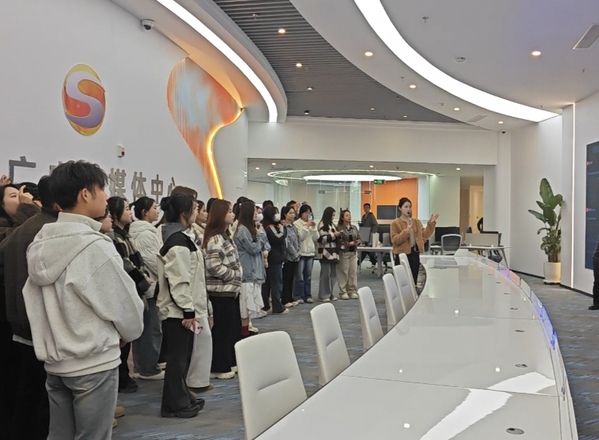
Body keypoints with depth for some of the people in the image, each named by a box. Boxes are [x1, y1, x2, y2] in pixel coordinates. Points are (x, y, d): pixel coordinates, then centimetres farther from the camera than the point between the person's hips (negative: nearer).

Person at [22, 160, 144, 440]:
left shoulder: (40, 244, 4)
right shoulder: (95, 246, -19)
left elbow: (34, 301, 9)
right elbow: (125, 305, -13)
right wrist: (129, 333, 8)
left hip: (54, 361, 8)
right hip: (94, 363, -7)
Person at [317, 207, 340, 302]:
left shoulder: (332, 225, 19)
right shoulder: (322, 224, -7)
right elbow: (322, 238, -15)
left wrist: (338, 235, 10)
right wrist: (334, 235, -13)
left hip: (333, 253, 9)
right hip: (326, 253, -8)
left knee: (333, 274, 8)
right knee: (325, 274, -7)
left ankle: (330, 294, 16)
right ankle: (323, 295, 0)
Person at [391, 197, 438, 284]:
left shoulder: (416, 222, 12)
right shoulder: (395, 223, -5)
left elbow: (425, 235, 9)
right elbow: (395, 240, -13)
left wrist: (431, 223, 0)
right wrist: (406, 231, -23)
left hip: (415, 253, 6)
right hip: (402, 254, -5)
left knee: (414, 280, 9)